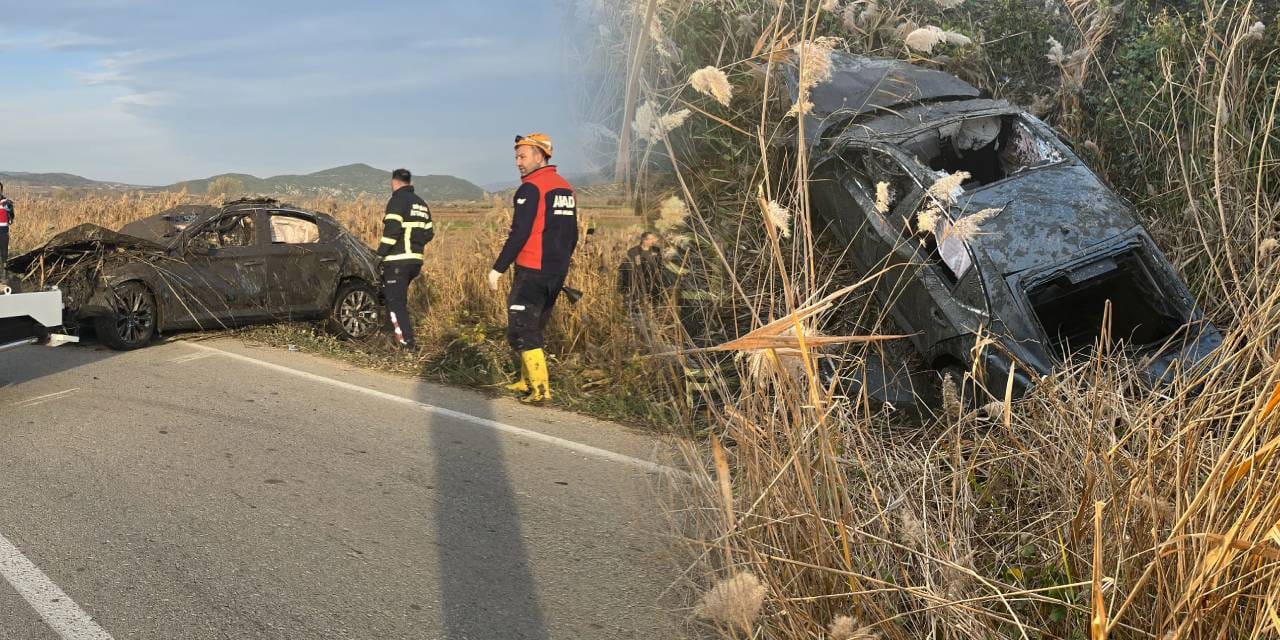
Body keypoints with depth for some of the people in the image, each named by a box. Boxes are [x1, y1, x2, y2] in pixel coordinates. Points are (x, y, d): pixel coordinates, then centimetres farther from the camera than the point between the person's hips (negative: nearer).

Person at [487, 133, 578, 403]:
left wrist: (498, 269, -14)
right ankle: (528, 381, 24)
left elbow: (519, 234, -18)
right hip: (557, 274, 9)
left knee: (521, 331, -4)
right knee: (535, 328, 18)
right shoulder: (566, 188, 14)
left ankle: (540, 388, -9)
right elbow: (572, 235, 18)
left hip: (531, 272, -8)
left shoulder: (531, 188, -12)